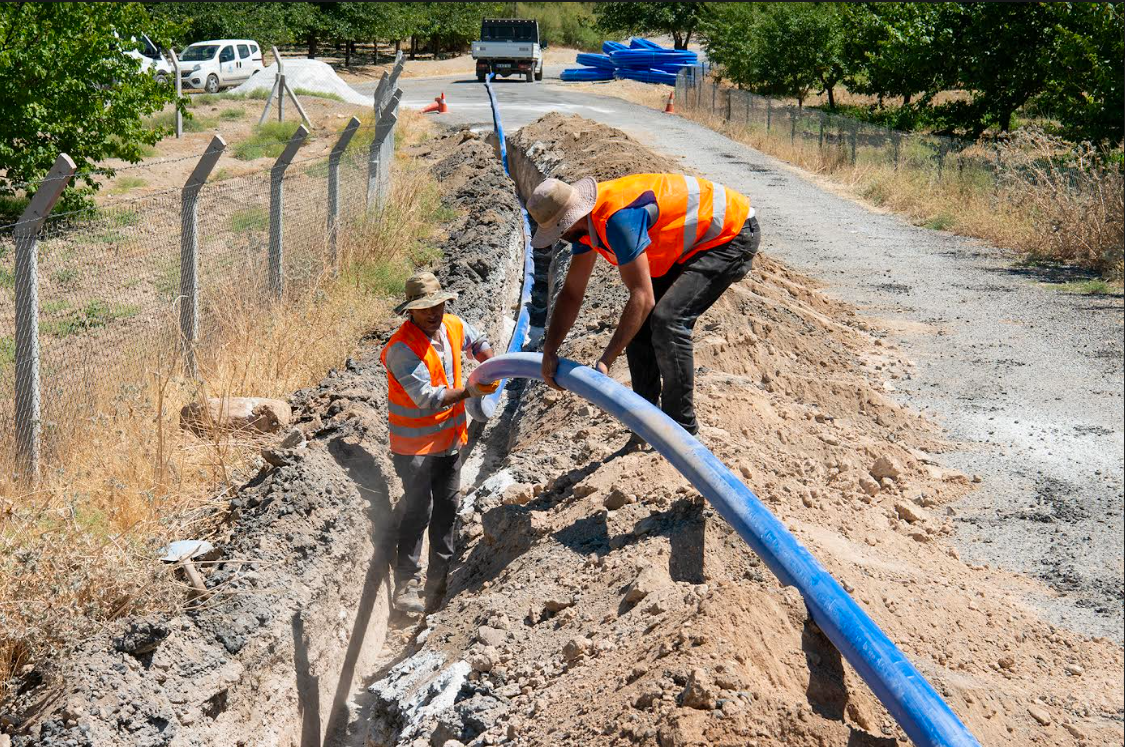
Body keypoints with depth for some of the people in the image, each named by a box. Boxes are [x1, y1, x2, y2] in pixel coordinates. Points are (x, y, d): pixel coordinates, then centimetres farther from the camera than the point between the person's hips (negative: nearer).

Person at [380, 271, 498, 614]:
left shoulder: (454, 326, -1)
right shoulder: (402, 348, -24)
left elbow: (477, 342, 24)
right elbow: (427, 398, -28)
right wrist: (468, 391, -30)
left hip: (450, 436, 8)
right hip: (415, 443, -7)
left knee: (447, 507, 14)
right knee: (418, 510, -9)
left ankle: (439, 579, 26)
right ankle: (407, 585, -2)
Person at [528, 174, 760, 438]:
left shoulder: (617, 217, -33)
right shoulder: (585, 219, -2)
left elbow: (642, 297, -33)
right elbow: (572, 293, 6)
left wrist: (605, 361, -30)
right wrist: (549, 352, 0)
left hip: (733, 235, -10)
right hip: (691, 246, 10)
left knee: (667, 320, -23)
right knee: (639, 325, 4)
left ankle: (682, 428, -12)